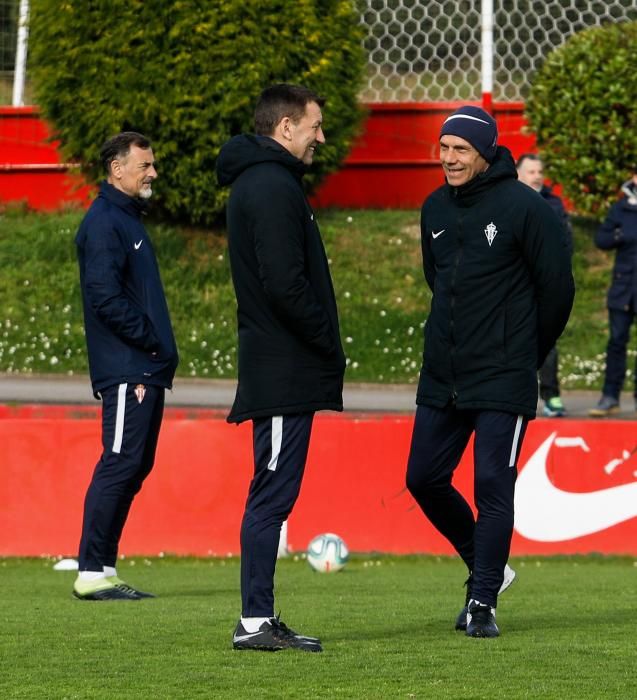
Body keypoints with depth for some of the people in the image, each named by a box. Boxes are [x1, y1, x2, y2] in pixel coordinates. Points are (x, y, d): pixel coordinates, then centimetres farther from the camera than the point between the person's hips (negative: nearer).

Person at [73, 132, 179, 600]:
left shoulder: (129, 220, 20)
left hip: (148, 371, 10)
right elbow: (106, 298, -19)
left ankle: (105, 570, 12)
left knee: (134, 467, 9)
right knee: (120, 465, -11)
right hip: (126, 371, -10)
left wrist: (161, 350, 11)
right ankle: (92, 573, -9)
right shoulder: (103, 224, -10)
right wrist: (154, 342, -15)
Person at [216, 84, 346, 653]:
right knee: (272, 494, -8)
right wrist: (330, 347, -13)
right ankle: (256, 622, -6)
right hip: (284, 371, -10)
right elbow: (285, 285, -22)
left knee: (272, 494, 11)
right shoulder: (273, 188, -14)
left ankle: (262, 620, 13)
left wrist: (324, 349, 15)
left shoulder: (261, 183, 19)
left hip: (276, 367, 10)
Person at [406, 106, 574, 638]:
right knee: (424, 480, 7)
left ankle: (483, 603, -1)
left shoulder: (525, 208, -10)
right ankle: (485, 567, 27)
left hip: (502, 380, -7)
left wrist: (527, 354, 4)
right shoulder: (435, 210, 9)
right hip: (440, 377, 7)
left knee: (493, 488, -7)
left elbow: (557, 288, -5)